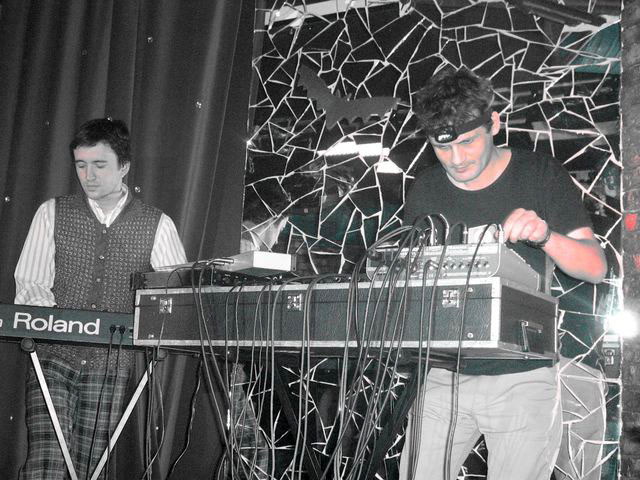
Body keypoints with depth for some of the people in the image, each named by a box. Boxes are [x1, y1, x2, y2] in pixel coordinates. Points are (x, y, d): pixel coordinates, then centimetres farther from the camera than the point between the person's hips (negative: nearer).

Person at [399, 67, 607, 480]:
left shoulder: (540, 175, -4)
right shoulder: (427, 189, 5)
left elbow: (596, 267, -9)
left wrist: (545, 236, -29)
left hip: (523, 378, -3)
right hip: (445, 375, 3)